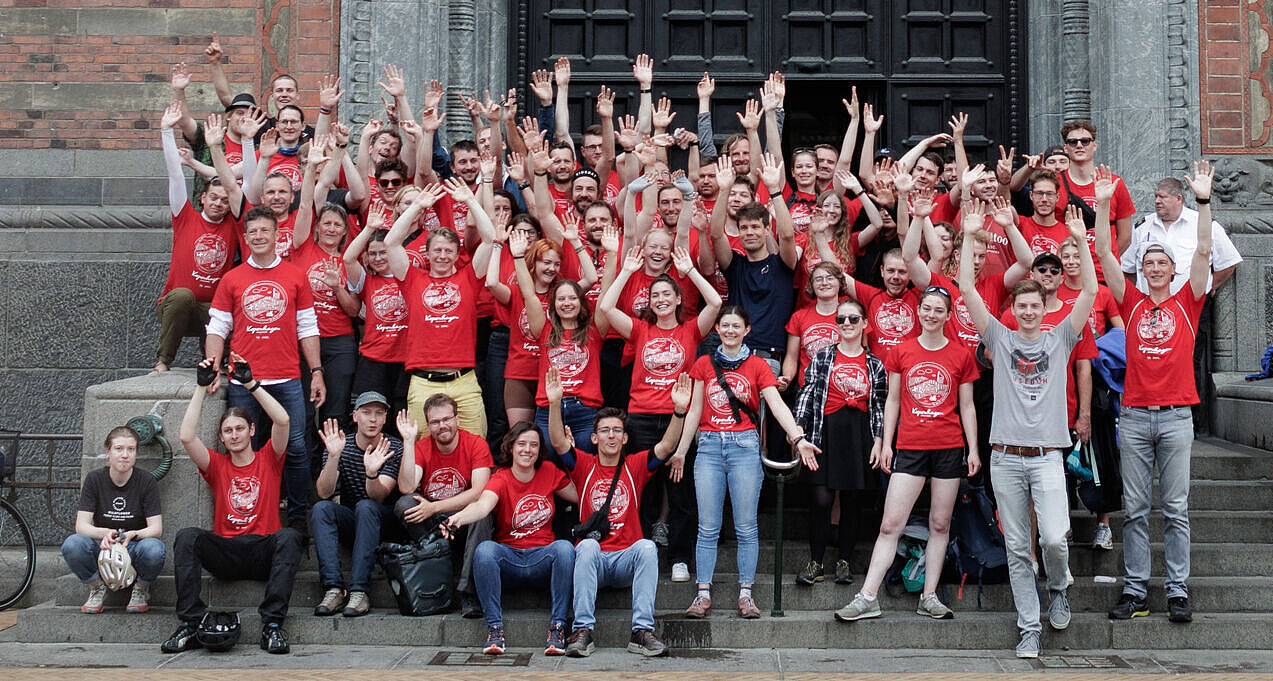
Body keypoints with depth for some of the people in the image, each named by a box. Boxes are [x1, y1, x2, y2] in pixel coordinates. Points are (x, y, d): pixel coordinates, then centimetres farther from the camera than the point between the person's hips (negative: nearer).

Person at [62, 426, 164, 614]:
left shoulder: (146, 480, -6)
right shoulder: (94, 479, -3)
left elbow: (156, 528, -10)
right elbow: (81, 526, -10)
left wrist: (134, 534, -33)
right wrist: (105, 533, -32)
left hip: (134, 548, -1)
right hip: (102, 548, 1)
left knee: (153, 548, -35)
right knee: (72, 544, -30)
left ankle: (141, 590, -1)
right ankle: (97, 588, 0)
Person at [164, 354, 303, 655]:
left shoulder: (268, 459, 11)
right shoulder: (217, 465, 15)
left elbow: (282, 420, -7)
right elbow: (187, 437, -2)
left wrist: (250, 383, -9)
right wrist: (202, 388, -3)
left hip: (265, 552, -1)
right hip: (225, 555, 2)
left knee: (289, 536, -33)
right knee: (187, 536, -26)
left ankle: (272, 625, -35)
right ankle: (191, 624, -29)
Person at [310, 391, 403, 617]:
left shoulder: (394, 448, -8)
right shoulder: (339, 446, -2)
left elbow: (378, 497, -20)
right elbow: (324, 493, -16)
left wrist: (372, 474, -42)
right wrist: (333, 457, -31)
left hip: (384, 522, -3)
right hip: (349, 522, 3)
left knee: (365, 507, -33)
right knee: (321, 508, -25)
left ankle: (359, 591, -36)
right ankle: (334, 588, -33)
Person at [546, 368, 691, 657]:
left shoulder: (635, 466, 10)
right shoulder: (584, 465, 9)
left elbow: (666, 446, -5)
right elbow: (558, 442, -8)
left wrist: (679, 410, -22)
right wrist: (555, 403, -24)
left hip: (627, 559, 1)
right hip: (592, 559, 0)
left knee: (647, 546, -30)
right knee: (588, 545, -33)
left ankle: (642, 631, -32)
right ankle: (583, 631, -34)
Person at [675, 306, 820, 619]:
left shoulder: (757, 365, 6)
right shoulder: (703, 364, 12)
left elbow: (777, 405, -5)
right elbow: (695, 410, 14)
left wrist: (798, 438, -19)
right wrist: (680, 451, 12)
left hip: (744, 446, -1)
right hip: (709, 446, 2)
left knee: (746, 527, 0)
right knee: (708, 527, 1)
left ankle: (745, 593, 7)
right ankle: (703, 594, 6)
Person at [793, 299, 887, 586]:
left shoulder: (874, 364, 9)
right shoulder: (822, 357, 5)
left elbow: (880, 406, 10)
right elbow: (807, 394, 2)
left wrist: (878, 442, 2)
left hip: (860, 435, 2)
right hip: (827, 432, -2)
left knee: (853, 500, 5)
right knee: (822, 499, -8)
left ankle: (844, 561, 16)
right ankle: (815, 562, 3)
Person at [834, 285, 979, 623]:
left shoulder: (961, 355, 6)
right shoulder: (901, 351, 6)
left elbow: (967, 406, 9)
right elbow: (892, 400, 9)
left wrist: (973, 449, 4)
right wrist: (886, 443, 4)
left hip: (950, 447, 1)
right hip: (909, 447, -1)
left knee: (940, 524, 6)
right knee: (890, 524, -5)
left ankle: (929, 596, 15)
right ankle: (867, 597, -3)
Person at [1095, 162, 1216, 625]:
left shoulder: (1187, 302, 7)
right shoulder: (1132, 303, 8)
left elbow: (1204, 251, -3)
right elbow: (1105, 255, 1)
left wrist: (1203, 200, -11)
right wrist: (1102, 204, -6)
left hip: (1176, 416, -1)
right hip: (1134, 416, 1)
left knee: (1176, 508, 3)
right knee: (1135, 508, 4)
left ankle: (1178, 592, 9)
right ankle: (1134, 591, 9)